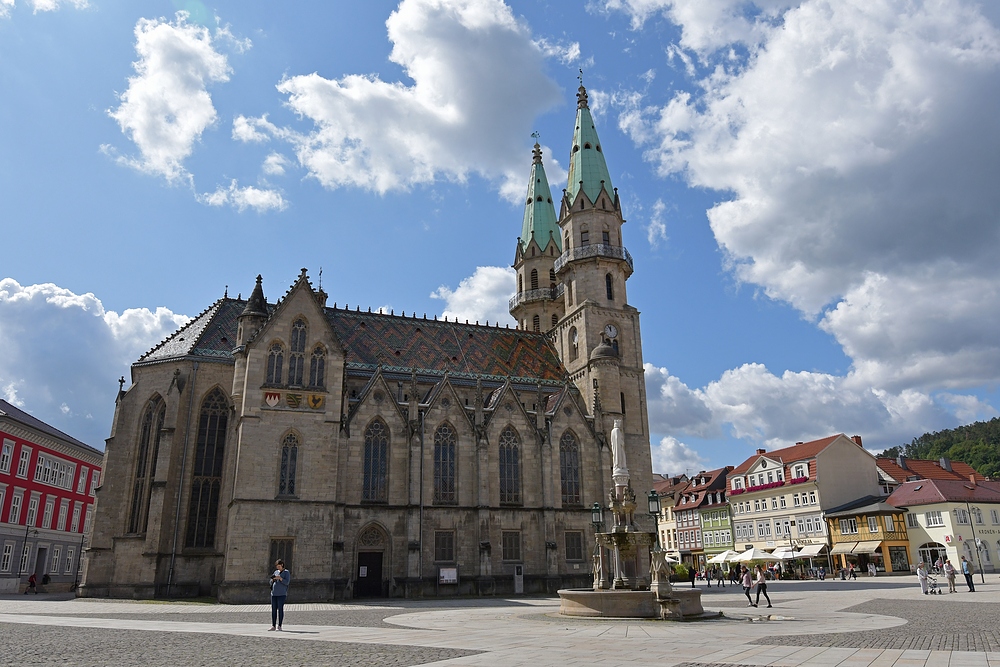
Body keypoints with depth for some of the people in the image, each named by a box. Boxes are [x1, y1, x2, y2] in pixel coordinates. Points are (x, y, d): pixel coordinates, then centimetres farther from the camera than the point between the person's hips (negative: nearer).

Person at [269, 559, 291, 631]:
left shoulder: (286, 572, 2)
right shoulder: (275, 572, 17)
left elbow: (287, 582, -9)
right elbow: (271, 583, 17)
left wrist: (280, 578, -21)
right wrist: (272, 579, -5)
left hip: (281, 594, -5)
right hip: (274, 593, 5)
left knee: (280, 609, -7)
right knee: (273, 609, 4)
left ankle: (279, 626, -5)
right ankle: (273, 626, 9)